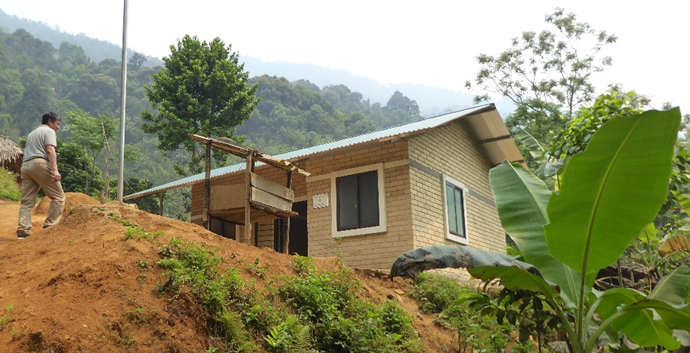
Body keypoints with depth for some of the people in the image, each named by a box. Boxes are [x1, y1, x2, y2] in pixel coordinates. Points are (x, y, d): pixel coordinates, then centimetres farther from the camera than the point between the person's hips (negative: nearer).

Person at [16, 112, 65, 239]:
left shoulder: (31, 134, 30)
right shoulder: (49, 131, 4)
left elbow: (28, 152, 24)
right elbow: (50, 150, -11)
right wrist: (55, 170, -20)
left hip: (25, 165, 8)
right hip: (40, 163, -8)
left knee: (27, 201, 4)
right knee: (58, 197, -3)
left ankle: (23, 230, -6)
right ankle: (49, 226, -9)